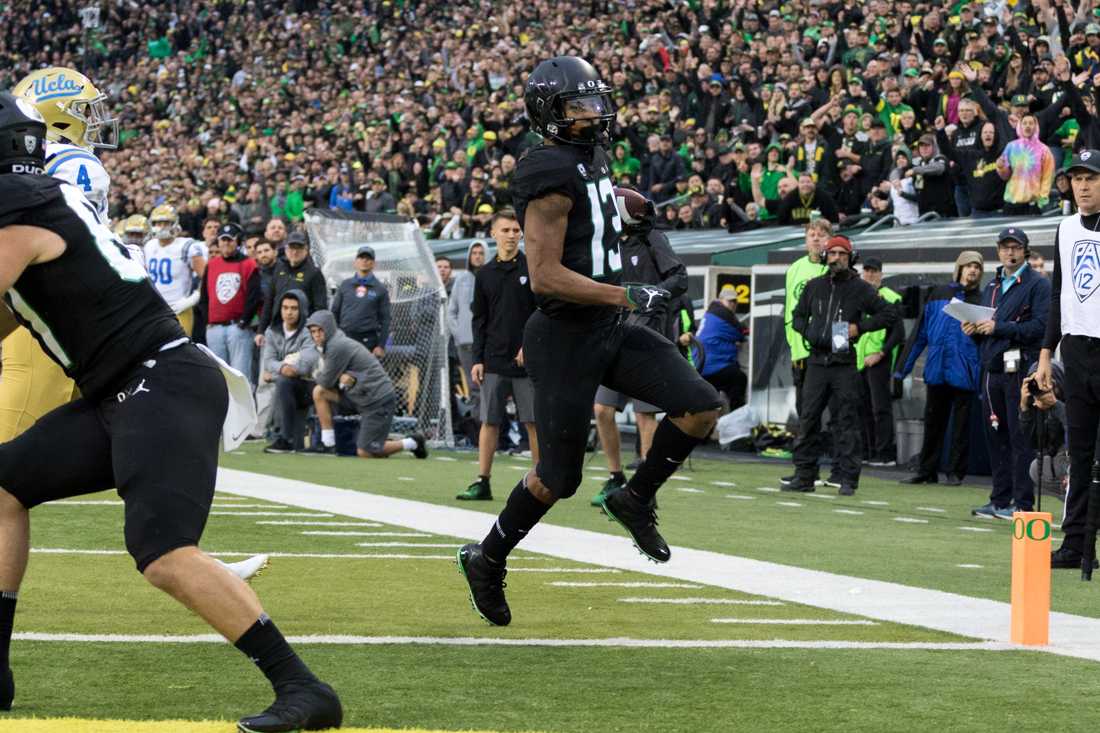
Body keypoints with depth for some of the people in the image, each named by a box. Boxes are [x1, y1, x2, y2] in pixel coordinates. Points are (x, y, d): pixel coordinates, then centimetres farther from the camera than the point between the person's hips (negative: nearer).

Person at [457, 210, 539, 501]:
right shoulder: (485, 274, 10)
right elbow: (479, 320, 11)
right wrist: (477, 359, 3)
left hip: (527, 360, -3)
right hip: (494, 361, 3)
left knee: (534, 422, 0)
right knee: (489, 422, 1)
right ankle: (482, 483, 3)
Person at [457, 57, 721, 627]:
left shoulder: (591, 161, 9)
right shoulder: (552, 177, -19)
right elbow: (545, 277, -23)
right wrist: (625, 297, -21)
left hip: (608, 330, 8)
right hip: (566, 339, -8)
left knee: (700, 407, -6)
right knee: (559, 477, 2)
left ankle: (635, 500, 11)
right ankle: (487, 560, 22)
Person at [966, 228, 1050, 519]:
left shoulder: (1038, 285, -2)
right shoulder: (991, 287, 22)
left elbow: (1041, 326, -14)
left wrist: (999, 328, -16)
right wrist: (974, 329, 5)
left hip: (1021, 369, -7)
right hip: (992, 370, 7)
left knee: (1020, 438, -8)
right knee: (996, 437, 9)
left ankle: (1023, 503, -7)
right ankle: (1000, 500, 15)